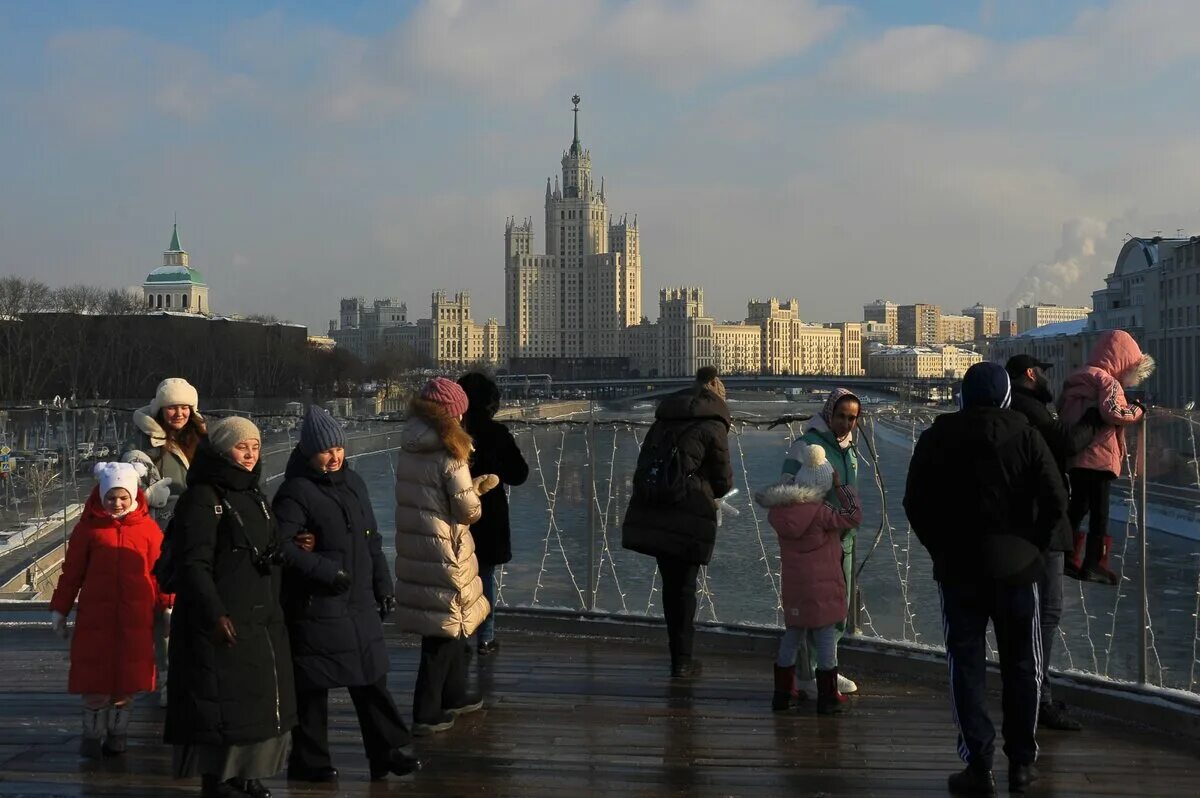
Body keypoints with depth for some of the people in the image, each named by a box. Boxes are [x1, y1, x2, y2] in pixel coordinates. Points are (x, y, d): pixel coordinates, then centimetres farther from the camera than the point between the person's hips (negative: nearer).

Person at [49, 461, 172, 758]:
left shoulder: (147, 528, 2)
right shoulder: (89, 526, 1)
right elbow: (72, 571, 6)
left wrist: (168, 605, 5)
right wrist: (60, 609, 8)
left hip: (136, 618, 0)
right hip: (95, 616, 0)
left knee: (127, 678, 6)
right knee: (94, 678, 3)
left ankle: (117, 733, 21)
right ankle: (92, 735, 18)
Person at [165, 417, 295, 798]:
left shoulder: (254, 495, 15)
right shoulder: (202, 498, -11)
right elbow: (193, 563, -18)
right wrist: (214, 614, -25)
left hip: (263, 619, 9)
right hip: (223, 622, -8)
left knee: (260, 700, 13)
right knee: (224, 702, -4)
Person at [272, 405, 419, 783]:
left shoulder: (353, 483, 11)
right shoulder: (296, 492, -12)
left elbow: (372, 540, 18)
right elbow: (279, 543, -22)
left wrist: (383, 586, 15)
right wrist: (326, 571, -21)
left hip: (360, 605, 7)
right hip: (315, 607, -7)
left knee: (371, 677, 11)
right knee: (312, 685, 2)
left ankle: (385, 751, 19)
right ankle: (309, 761, 14)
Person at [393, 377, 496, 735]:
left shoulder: (409, 450, 6)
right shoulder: (449, 454, -17)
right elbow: (468, 510, -15)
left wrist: (474, 485, 14)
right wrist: (476, 492, 7)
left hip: (413, 546, 7)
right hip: (443, 550, -7)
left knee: (451, 624, 21)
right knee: (445, 628, 3)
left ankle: (454, 695, 33)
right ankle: (426, 714, 6)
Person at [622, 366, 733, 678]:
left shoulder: (664, 418, 15)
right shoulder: (713, 426, -4)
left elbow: (644, 464, 17)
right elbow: (723, 481, 0)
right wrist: (711, 493, 23)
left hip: (650, 514, 5)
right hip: (689, 516, -5)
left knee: (671, 582, 15)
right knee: (684, 587, 4)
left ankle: (678, 649, 21)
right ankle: (681, 661, 9)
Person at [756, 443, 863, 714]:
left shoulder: (779, 510, -3)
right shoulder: (820, 512, -19)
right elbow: (853, 516, -12)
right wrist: (840, 487, -3)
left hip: (793, 588, 6)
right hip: (821, 588, -6)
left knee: (792, 637, 17)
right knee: (826, 638, 4)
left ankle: (782, 693, 21)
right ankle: (827, 698, 9)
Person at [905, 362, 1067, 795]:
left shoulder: (936, 437, 1)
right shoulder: (1024, 435, -4)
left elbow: (914, 504, 1)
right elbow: (1055, 501, -8)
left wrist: (941, 548, 10)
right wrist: (1032, 545, 5)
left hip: (956, 568, 0)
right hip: (1015, 567, 0)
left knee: (966, 666, 4)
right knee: (1021, 666, 12)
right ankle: (1021, 762, 16)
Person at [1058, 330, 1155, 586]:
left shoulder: (1077, 380, 15)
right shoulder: (1107, 381, -12)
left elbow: (1063, 411, 22)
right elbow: (1113, 412, -27)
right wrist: (1138, 410, -11)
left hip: (1074, 455, 8)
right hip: (1098, 458, -8)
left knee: (1078, 506, 19)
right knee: (1099, 511, -2)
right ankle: (1092, 565, -2)